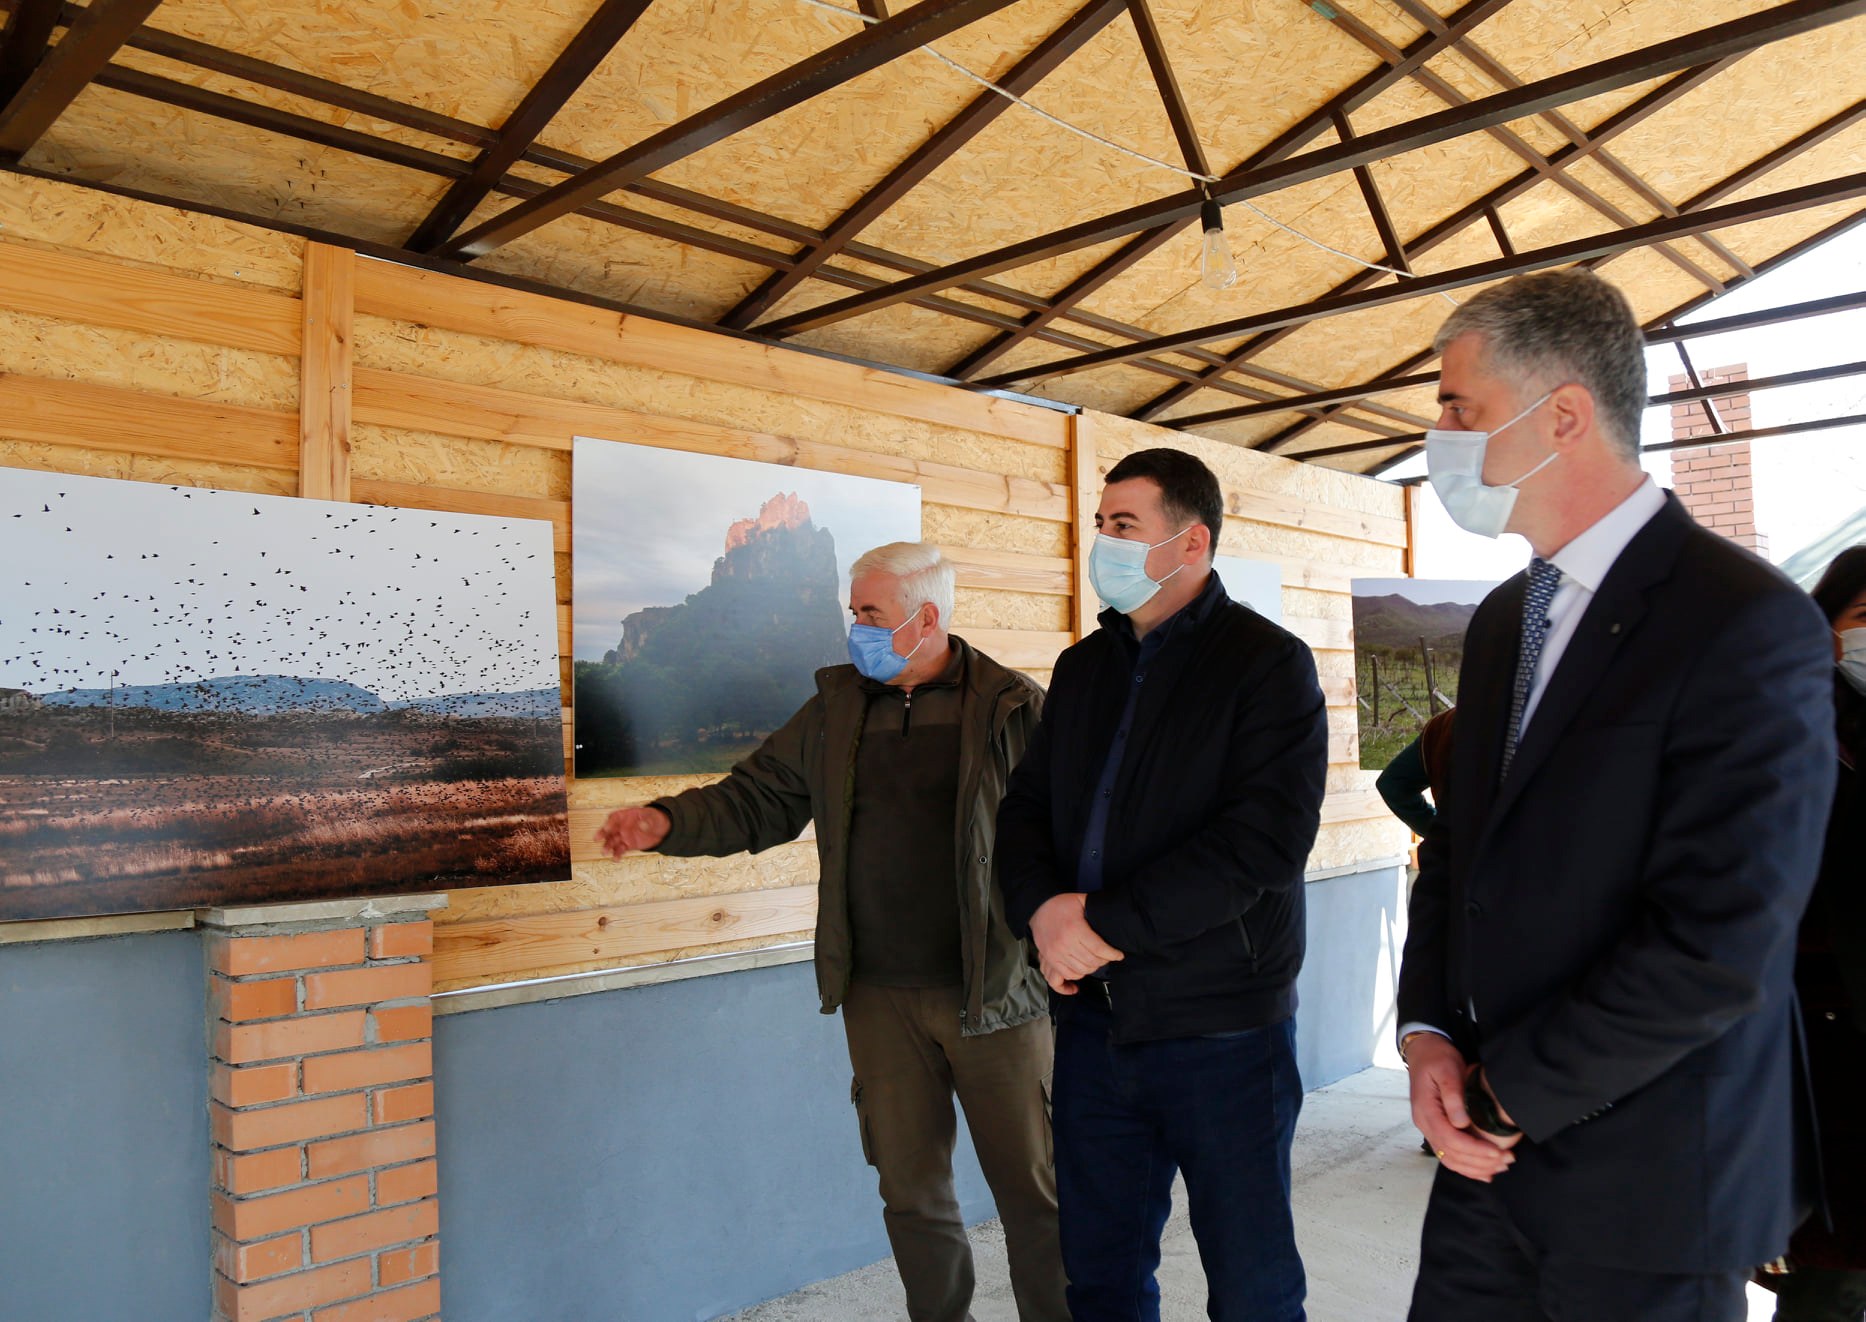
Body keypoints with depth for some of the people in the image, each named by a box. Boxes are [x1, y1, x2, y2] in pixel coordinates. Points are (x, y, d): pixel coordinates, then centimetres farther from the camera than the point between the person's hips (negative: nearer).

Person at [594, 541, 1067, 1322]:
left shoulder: (1014, 709, -5)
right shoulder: (835, 708, 7)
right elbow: (757, 800, 9)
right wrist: (669, 822, -8)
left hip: (994, 994, -3)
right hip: (880, 997, 4)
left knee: (1034, 1191, 7)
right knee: (911, 1192, 16)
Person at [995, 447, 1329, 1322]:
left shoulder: (1267, 662, -8)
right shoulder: (1083, 667, 11)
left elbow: (1267, 837, -19)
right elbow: (1024, 808, 12)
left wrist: (1109, 922, -19)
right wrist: (1043, 908, -9)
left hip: (1223, 1027, -5)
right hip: (1093, 1016, 6)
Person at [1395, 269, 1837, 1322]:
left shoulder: (1749, 623, -16)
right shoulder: (1504, 620, 9)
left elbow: (1720, 943, -22)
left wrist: (1511, 1093, -14)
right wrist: (1428, 1033, -2)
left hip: (1647, 1190, -6)